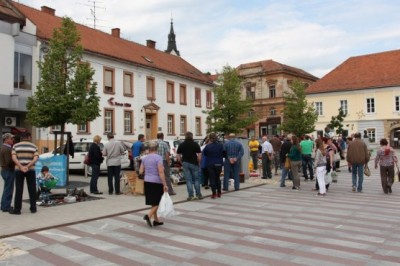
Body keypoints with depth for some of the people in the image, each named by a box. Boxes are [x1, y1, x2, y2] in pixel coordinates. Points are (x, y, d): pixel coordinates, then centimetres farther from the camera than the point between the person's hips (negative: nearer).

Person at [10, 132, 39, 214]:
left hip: (18, 170, 0)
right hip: (31, 170, 0)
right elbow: (36, 158, -9)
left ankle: (17, 209, 4)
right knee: (32, 189, 6)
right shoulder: (34, 146, 4)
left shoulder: (15, 146, 4)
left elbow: (14, 158, -9)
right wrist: (27, 167, -15)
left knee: (19, 190, 3)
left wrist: (21, 167, -16)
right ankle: (33, 208, 9)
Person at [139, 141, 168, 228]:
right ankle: (148, 215, -15)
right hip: (156, 182, -6)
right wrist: (165, 184, -17)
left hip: (147, 182, 6)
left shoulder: (144, 158, 6)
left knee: (153, 202, 15)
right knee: (157, 202, 4)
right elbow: (161, 172, -18)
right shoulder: (158, 157, -11)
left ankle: (156, 220, 20)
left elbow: (140, 172, 8)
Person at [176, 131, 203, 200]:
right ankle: (198, 195, 11)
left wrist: (182, 162, 12)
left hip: (185, 163, 1)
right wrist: (198, 162, 4)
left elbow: (178, 156, 2)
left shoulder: (181, 145, 3)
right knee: (196, 179, 9)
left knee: (188, 180, 5)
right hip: (194, 163, -1)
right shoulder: (195, 144, -3)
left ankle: (191, 195, 4)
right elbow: (199, 155, -9)